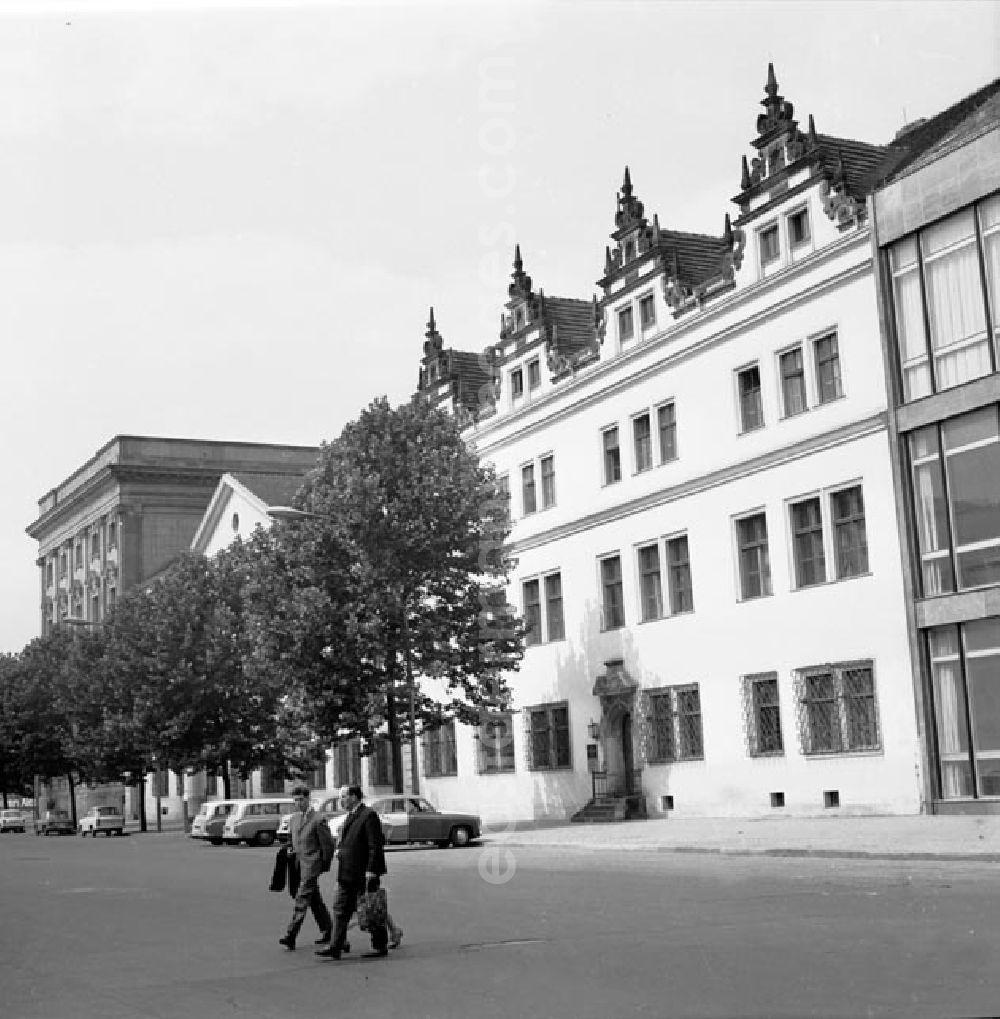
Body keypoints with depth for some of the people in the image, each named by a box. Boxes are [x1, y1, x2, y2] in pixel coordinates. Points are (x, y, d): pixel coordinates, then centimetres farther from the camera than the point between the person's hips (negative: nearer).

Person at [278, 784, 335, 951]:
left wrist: (325, 865, -2)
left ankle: (290, 936, -18)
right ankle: (327, 931, 26)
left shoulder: (318, 820, -11)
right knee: (315, 900, 15)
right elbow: (291, 838, 27)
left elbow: (328, 844, -7)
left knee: (301, 900, -13)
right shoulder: (294, 818, 12)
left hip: (311, 864, -8)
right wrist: (290, 848, 6)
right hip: (298, 864, 8)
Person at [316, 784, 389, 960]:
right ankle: (336, 948, 6)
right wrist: (340, 849, 10)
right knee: (341, 910, 5)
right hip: (347, 874, 9)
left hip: (364, 875, -9)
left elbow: (376, 846, -17)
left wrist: (371, 873, -20)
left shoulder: (369, 815, -14)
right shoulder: (350, 816, 16)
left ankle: (381, 947, 13)